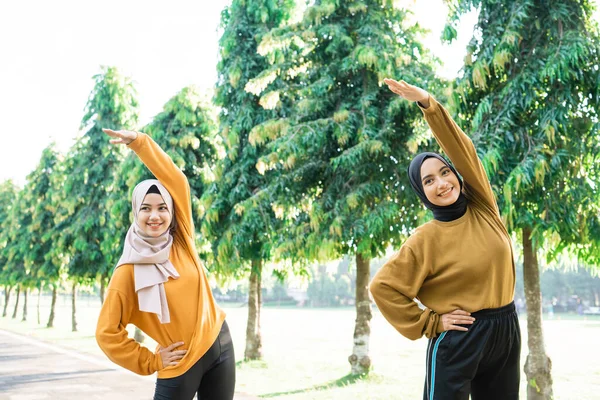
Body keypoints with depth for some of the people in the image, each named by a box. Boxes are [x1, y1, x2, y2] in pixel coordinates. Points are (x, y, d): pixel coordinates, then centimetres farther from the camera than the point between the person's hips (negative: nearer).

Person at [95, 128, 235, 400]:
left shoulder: (182, 240, -3)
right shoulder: (129, 271, -13)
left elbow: (175, 180, -11)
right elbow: (107, 333, -11)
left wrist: (139, 141, -18)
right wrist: (150, 362, -5)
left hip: (218, 344, 4)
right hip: (180, 362, -4)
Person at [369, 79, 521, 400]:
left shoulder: (483, 209, 1)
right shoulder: (425, 239, -11)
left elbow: (462, 149, -10)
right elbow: (383, 287, -12)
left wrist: (428, 104, -18)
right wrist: (429, 323, -8)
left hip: (506, 332, 5)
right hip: (458, 340, -5)